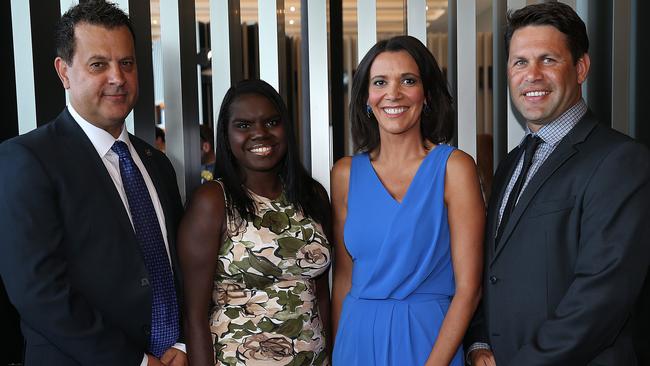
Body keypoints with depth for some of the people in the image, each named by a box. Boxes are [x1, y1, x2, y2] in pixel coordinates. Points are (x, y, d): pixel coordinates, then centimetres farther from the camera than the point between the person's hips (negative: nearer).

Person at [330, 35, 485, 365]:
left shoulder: (454, 167, -9)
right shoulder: (345, 173, 1)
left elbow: (468, 287, -11)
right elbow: (343, 276, 5)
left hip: (428, 339, -3)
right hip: (357, 338, 3)